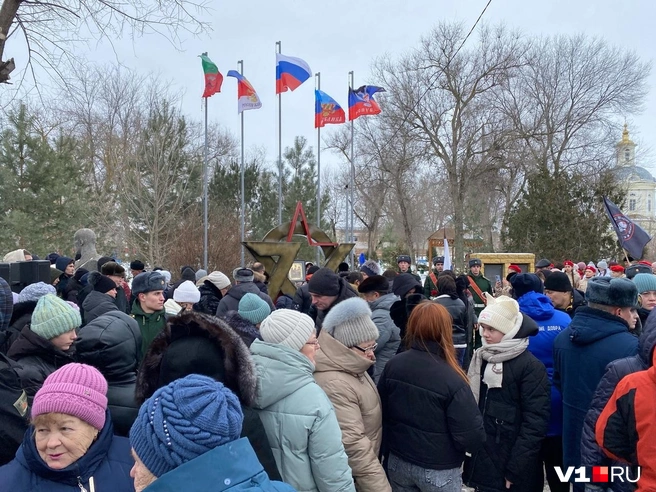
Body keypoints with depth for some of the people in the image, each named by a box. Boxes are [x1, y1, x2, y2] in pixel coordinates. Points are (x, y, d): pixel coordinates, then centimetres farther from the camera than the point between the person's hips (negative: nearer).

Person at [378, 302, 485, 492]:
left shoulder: (392, 365, -11)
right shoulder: (452, 381, -25)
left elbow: (381, 414, 2)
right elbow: (472, 438, -21)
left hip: (397, 462, 4)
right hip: (438, 470, -4)